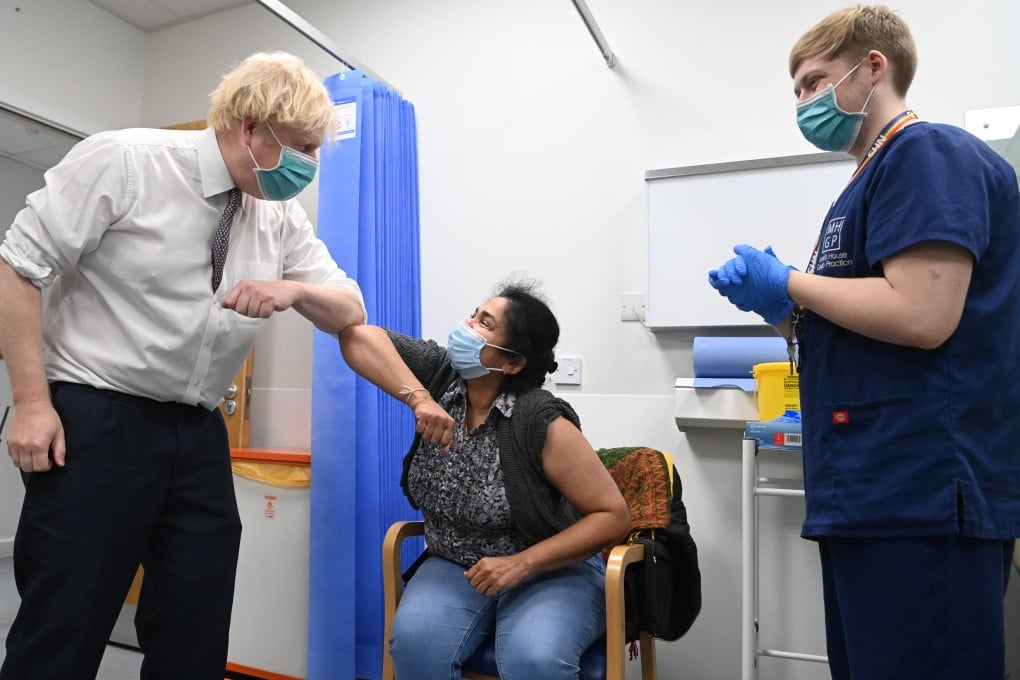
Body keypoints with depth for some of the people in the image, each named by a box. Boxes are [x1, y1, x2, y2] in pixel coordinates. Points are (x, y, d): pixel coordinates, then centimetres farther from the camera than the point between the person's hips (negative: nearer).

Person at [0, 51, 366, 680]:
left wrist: (292, 289, -16)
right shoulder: (123, 161, -8)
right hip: (95, 421, -5)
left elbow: (350, 312, 6)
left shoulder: (284, 221, 6)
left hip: (199, 436, 5)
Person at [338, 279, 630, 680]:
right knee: (416, 640, -25)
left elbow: (613, 516, -19)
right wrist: (419, 398, -31)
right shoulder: (438, 374, -8)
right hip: (454, 568, 4)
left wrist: (520, 565, -25)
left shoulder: (541, 422, -22)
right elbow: (358, 337, -18)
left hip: (552, 572, -3)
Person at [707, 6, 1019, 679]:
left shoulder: (930, 154, -7)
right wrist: (780, 308, 6)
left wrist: (787, 281, -9)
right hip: (870, 496, 10)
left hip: (918, 499, -10)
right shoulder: (873, 181, 21)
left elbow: (921, 316, -22)